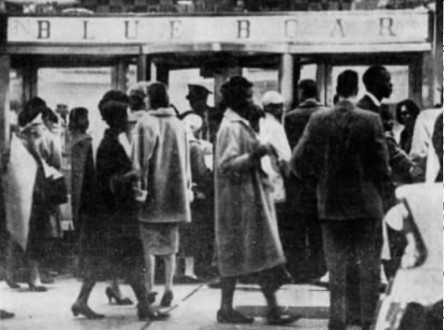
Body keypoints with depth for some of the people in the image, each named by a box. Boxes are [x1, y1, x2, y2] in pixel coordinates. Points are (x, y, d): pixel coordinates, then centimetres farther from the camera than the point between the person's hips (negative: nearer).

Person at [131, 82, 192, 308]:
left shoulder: (145, 123, -8)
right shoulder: (178, 124, 7)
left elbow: (139, 159, -10)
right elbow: (186, 160, 12)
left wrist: (139, 185, -7)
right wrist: (187, 187, 17)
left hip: (152, 190, -4)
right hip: (175, 191, 4)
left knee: (148, 244, 3)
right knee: (169, 245, 11)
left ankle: (149, 288, 0)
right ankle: (168, 286, 2)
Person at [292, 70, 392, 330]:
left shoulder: (318, 121, -4)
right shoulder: (371, 121, -10)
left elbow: (299, 162, -3)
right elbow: (382, 166, -8)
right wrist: (380, 196, 8)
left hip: (331, 205, 2)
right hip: (367, 205, -2)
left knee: (337, 271, 10)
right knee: (369, 269, 9)